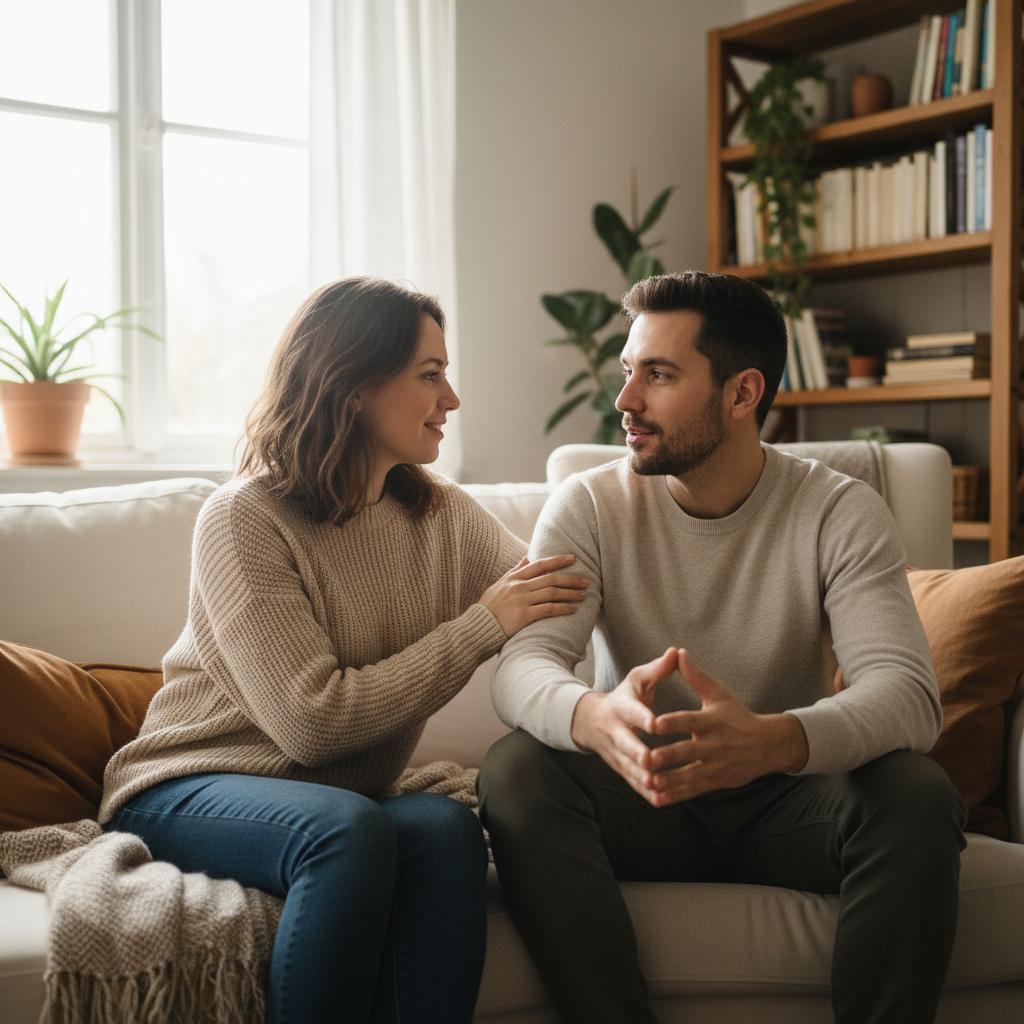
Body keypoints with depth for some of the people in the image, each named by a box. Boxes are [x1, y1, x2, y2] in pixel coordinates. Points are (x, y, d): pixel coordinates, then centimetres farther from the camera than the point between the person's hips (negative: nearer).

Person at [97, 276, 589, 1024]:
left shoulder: (444, 516, 6)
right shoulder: (247, 517, -13)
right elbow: (312, 722, -21)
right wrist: (484, 625, -17)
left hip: (345, 798, 5)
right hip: (191, 789, -4)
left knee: (447, 827, -29)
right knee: (350, 829, -35)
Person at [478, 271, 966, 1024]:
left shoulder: (841, 512, -9)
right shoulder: (590, 506, -6)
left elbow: (908, 693, -24)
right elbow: (521, 667, -20)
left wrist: (772, 740, -47)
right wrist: (595, 718, -46)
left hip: (786, 802, 0)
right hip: (644, 801, 1)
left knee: (918, 795, -30)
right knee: (515, 772, -28)